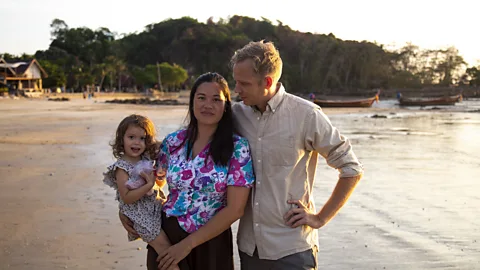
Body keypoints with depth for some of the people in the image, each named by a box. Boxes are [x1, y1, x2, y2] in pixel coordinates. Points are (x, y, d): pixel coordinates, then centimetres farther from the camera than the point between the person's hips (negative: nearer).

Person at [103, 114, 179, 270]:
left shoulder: (146, 160, 3)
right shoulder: (122, 168, -16)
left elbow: (160, 183, 20)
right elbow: (126, 198, -23)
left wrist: (159, 179, 0)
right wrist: (149, 185, -26)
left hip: (156, 209, 7)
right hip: (140, 215, -7)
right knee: (163, 244, -8)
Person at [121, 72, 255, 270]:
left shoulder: (238, 148, -12)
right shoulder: (173, 142, -2)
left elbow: (235, 209, -15)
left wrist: (188, 244, -15)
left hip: (210, 243, -2)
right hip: (165, 236, 3)